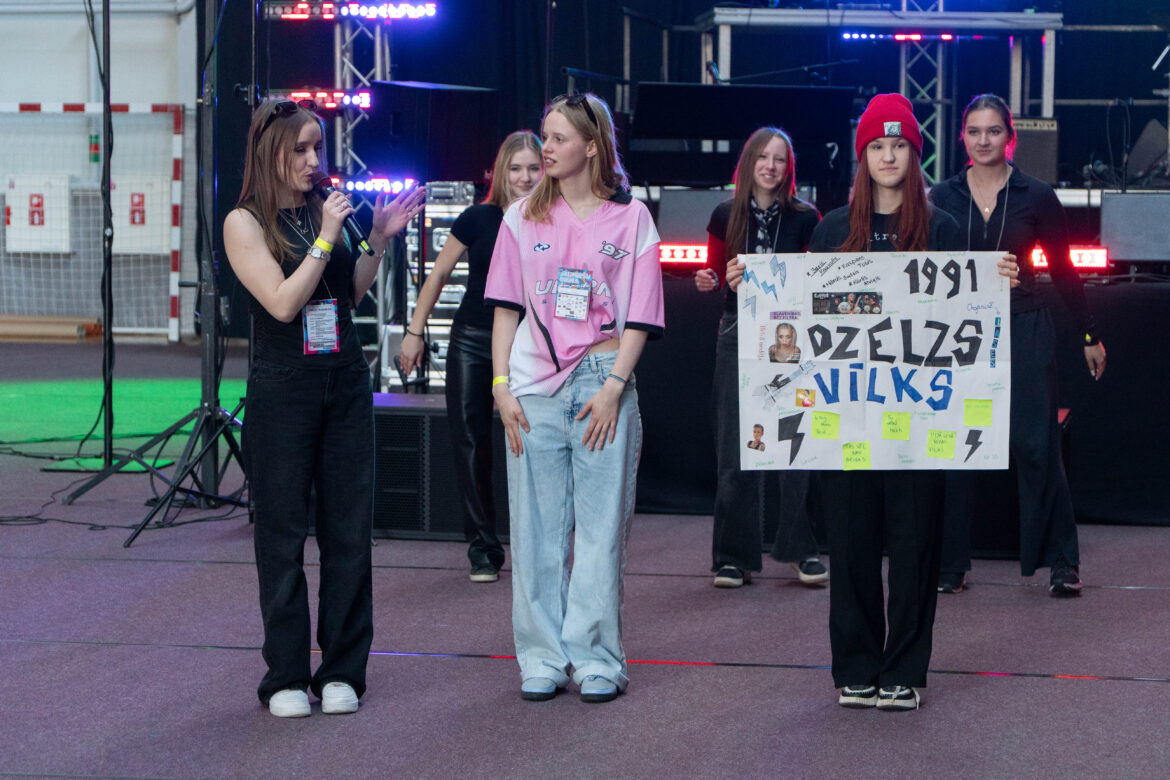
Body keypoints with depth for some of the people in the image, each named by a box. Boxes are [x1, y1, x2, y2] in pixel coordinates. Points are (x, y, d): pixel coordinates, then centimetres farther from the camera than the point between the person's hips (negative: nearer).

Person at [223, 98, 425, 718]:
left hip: (345, 383, 5)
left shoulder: (324, 209, 8)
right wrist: (327, 239, -16)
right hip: (282, 389, -5)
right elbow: (283, 302, -16)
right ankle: (286, 677, 10)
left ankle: (342, 670, 12)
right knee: (282, 534, 2)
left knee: (349, 529, 4)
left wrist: (378, 241, 4)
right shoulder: (245, 222, -6)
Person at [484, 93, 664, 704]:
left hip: (603, 382, -2)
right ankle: (543, 659, 8)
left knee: (601, 527, -2)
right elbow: (505, 308, 9)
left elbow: (640, 316, 2)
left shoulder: (630, 218, 4)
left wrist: (613, 387, -8)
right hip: (535, 387, 2)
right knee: (536, 527, 1)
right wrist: (502, 386, 0)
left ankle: (597, 659, 5)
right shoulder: (524, 217, 10)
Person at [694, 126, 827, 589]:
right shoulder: (725, 217, 5)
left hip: (790, 335, -1)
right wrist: (710, 281, -7)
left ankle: (801, 549, 6)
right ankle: (734, 555, 8)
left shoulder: (805, 219, 2)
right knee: (735, 446, 0)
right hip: (738, 335, 1)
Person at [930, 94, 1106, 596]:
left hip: (1024, 332, -2)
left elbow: (1063, 269, 8)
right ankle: (951, 564, 11)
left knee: (1036, 446, -5)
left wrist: (1089, 335, 11)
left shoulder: (1035, 196, 1)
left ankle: (1062, 561, 4)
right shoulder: (942, 198, 5)